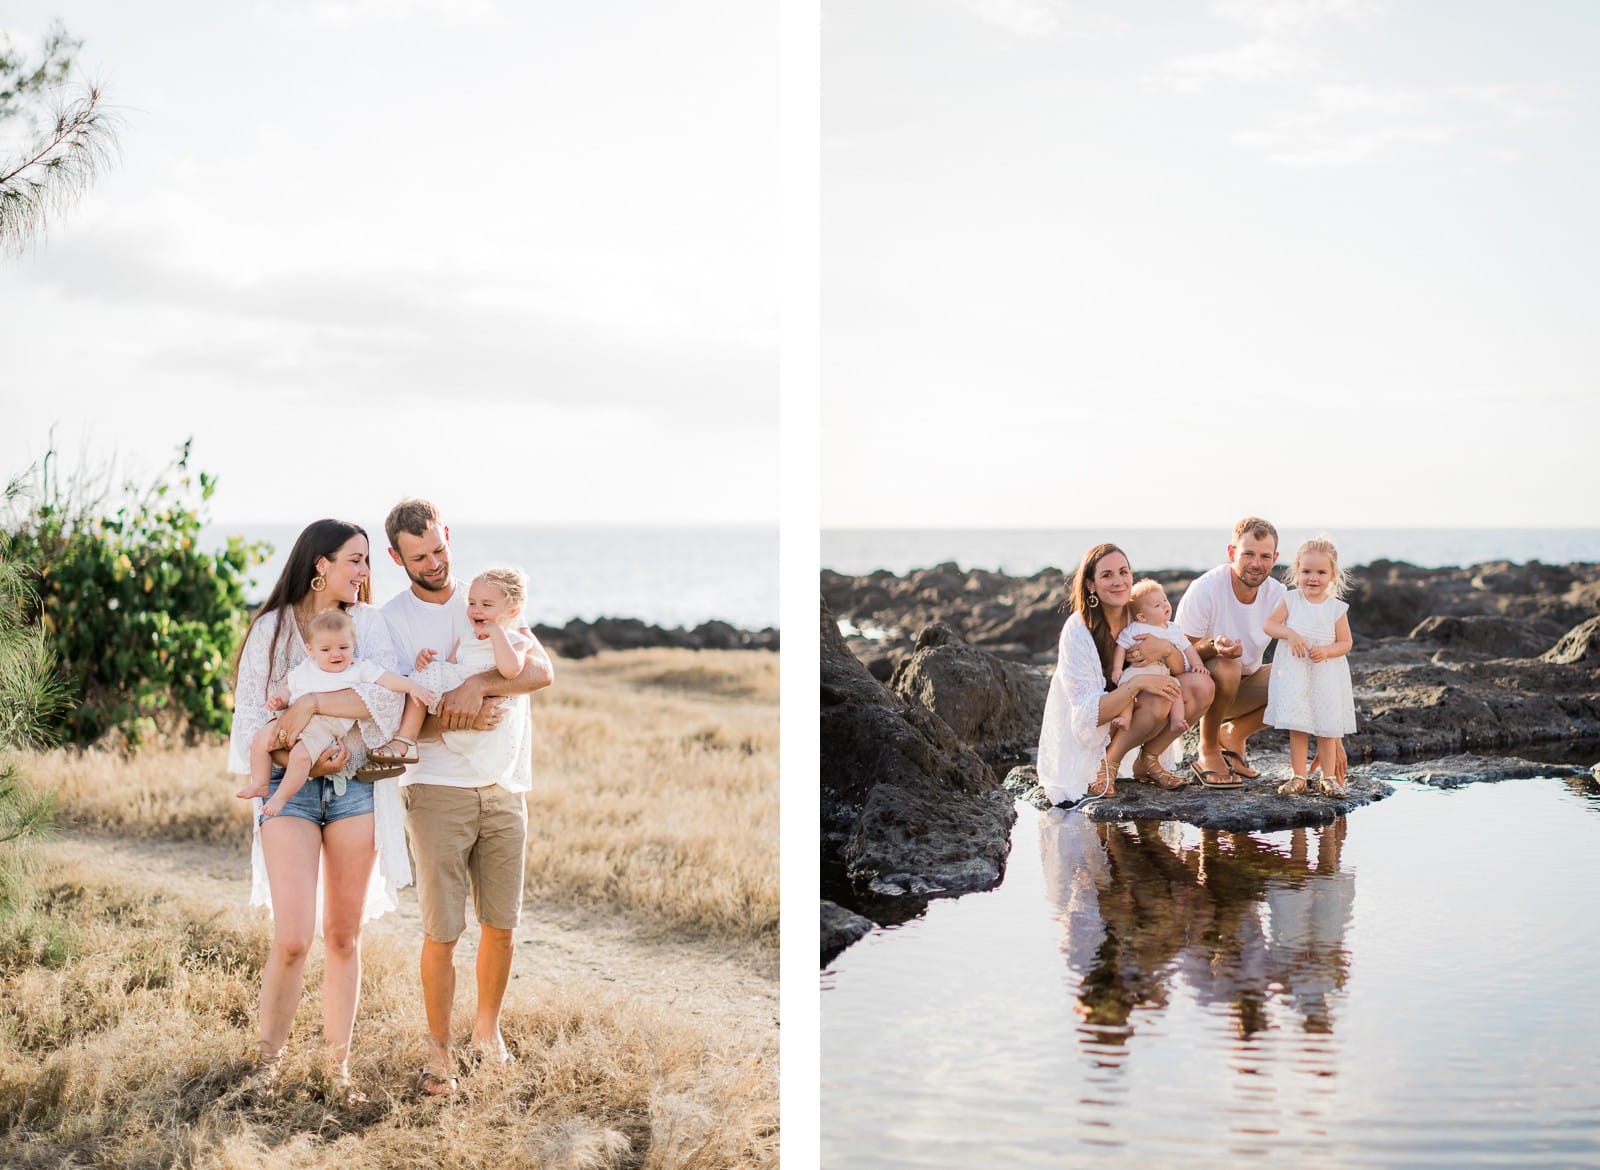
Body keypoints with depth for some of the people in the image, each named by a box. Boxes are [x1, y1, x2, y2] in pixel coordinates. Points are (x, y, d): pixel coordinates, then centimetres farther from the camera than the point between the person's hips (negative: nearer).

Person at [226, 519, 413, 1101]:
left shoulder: (369, 623, 5)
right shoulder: (272, 628, 1)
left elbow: (386, 697, -11)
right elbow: (249, 715, -2)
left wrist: (310, 704, -19)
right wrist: (304, 758, -16)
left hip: (357, 789, 2)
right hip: (290, 789, -2)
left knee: (343, 935, 8)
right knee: (293, 939, -10)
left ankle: (338, 1060, 19)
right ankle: (269, 1053, 12)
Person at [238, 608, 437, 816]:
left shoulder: (360, 669, 6)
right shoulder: (304, 670, 19)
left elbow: (388, 680, -2)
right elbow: (288, 691, 26)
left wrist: (413, 686, -16)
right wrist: (278, 699, 3)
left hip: (324, 729, -6)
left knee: (301, 754, -29)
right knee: (260, 741, -3)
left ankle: (281, 797, -15)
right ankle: (260, 785, 12)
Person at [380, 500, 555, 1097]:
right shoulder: (391, 620, 0)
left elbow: (543, 669, -6)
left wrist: (476, 685, -21)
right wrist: (461, 716, -21)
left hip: (505, 790, 3)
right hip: (437, 789, -3)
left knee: (500, 924, 9)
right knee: (442, 931, -3)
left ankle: (488, 1029, 28)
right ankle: (439, 1052, 10)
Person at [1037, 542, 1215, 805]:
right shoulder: (1078, 630, -22)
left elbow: (1181, 671, -7)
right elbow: (1087, 713, -24)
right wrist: (1136, 683, -37)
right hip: (1082, 731, -6)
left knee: (1201, 686, -14)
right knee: (1157, 701, -31)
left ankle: (1148, 762, 0)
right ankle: (1107, 763, -11)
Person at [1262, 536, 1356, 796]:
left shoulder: (1337, 608, -3)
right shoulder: (1290, 600, 0)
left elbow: (1346, 643, -1)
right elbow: (1269, 624, -3)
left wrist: (1326, 651, -20)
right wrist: (1289, 633, -20)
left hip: (1327, 674, 0)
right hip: (1294, 672, 0)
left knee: (1328, 727, 4)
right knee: (1297, 726, 2)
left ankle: (1328, 777, 15)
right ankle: (1298, 776, 9)